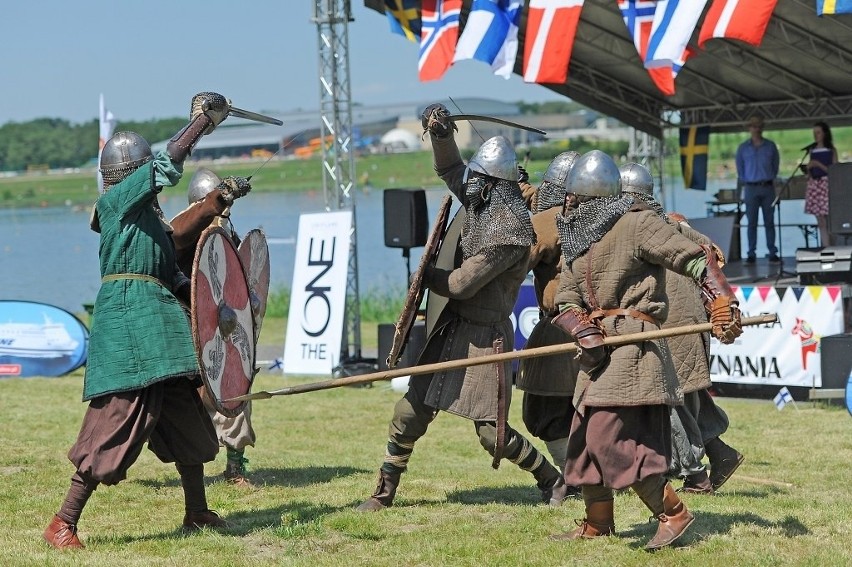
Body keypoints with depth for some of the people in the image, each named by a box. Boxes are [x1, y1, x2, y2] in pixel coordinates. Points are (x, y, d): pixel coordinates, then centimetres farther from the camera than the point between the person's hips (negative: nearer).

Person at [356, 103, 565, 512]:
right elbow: (450, 170, 18)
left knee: (491, 432, -4)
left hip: (484, 337, -8)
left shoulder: (509, 228, -23)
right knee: (410, 413, 7)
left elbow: (462, 283, -22)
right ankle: (384, 492, 16)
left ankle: (552, 481, 16)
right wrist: (441, 135, -1)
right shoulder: (485, 205, 3)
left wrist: (426, 276, -4)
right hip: (452, 328, 9)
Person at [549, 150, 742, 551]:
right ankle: (596, 524, 24)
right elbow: (566, 303, 9)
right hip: (600, 351, 9)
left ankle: (673, 513, -6)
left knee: (610, 436, -15)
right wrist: (585, 332, -11)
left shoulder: (637, 224, -8)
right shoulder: (574, 238, 14)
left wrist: (722, 303, -23)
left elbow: (696, 259, -12)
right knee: (585, 437, 11)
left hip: (633, 343, -9)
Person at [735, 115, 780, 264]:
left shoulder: (770, 146, 6)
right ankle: (751, 254, 0)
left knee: (769, 222, 2)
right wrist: (744, 183, 4)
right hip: (751, 188, 0)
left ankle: (772, 253, 5)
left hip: (767, 187, 1)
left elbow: (776, 164, 12)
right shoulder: (743, 148, 5)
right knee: (752, 222, -2)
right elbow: (739, 167, 10)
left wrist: (772, 179, 5)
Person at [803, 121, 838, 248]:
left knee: (830, 222, -9)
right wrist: (808, 169, -2)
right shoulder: (812, 150, 15)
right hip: (814, 184, 5)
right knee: (821, 223, 3)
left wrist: (819, 165, -12)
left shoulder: (831, 150, 2)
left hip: (827, 184, -5)